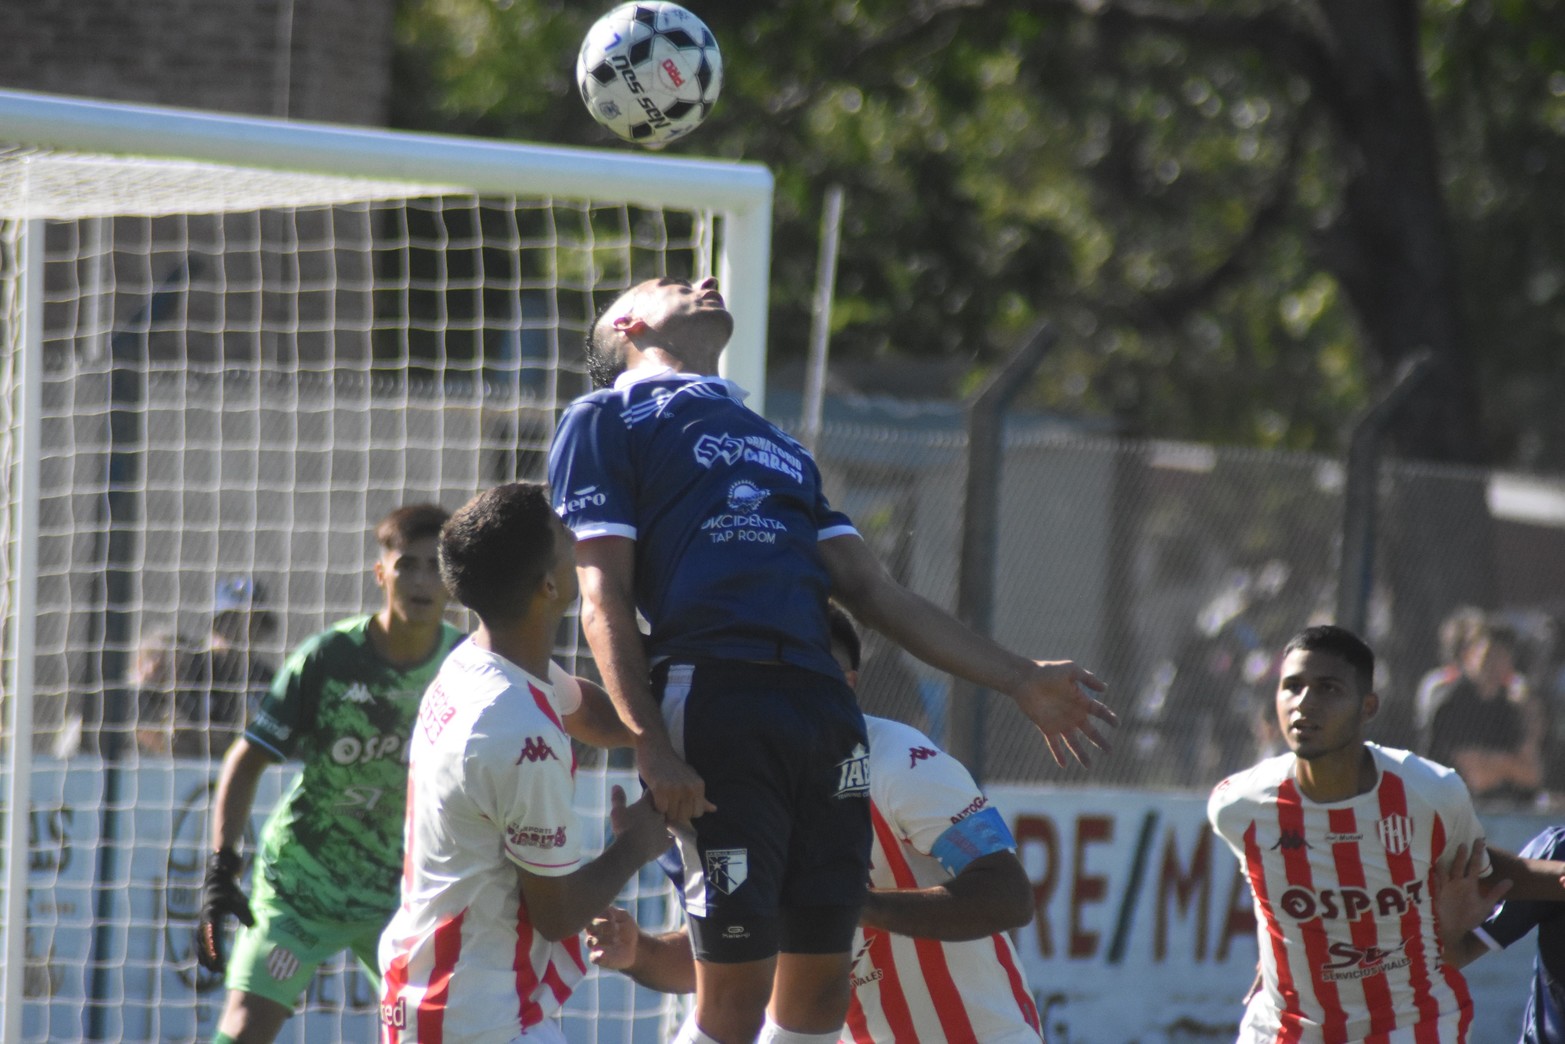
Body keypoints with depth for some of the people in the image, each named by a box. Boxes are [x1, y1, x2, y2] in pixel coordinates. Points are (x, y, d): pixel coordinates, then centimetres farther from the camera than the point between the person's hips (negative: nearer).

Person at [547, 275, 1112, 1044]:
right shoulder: (605, 420, 11)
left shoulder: (776, 444, 32)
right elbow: (603, 601, 0)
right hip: (713, 699, -6)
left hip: (823, 706, 6)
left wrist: (1016, 679, 20)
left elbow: (875, 592, 27)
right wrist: (649, 743, -13)